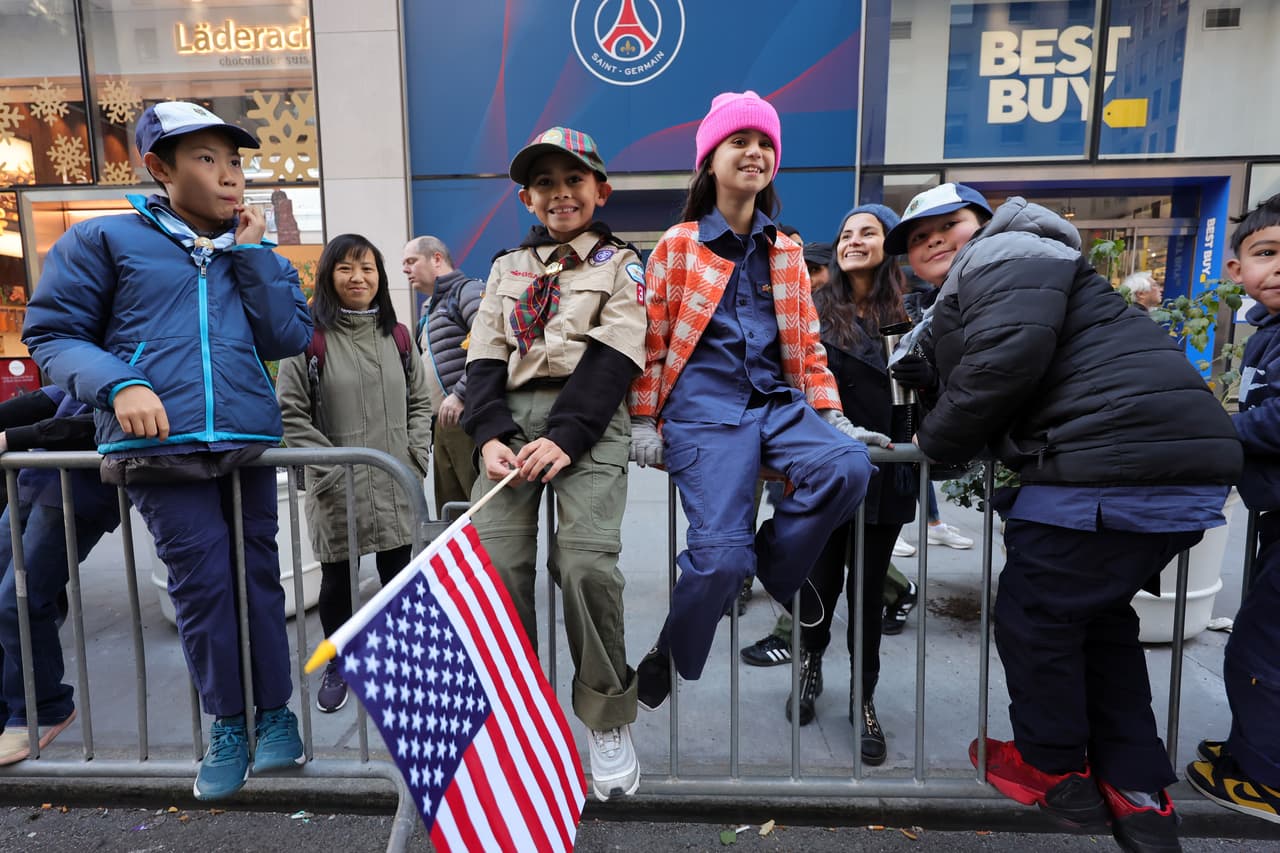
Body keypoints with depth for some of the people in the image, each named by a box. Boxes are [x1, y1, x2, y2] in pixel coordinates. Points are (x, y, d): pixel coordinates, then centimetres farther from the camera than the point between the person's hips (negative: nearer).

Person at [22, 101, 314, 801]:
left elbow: (290, 338, 4)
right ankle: (227, 721, 17)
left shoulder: (252, 252, 16)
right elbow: (53, 334, 5)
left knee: (258, 572, 6)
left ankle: (274, 710, 21)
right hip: (158, 444, -3)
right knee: (202, 579, -2)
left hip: (248, 441, 3)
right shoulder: (105, 240, 7)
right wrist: (118, 383, -13)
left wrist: (250, 252, 1)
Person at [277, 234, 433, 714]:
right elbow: (291, 413, -7)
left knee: (399, 575, 12)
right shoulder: (310, 336, -6)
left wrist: (416, 459, -1)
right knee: (337, 579, 11)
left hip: (396, 485, 3)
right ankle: (337, 664, 33)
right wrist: (333, 472, -12)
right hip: (338, 490, -3)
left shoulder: (396, 335, 7)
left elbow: (419, 401, 11)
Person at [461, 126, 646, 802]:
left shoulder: (621, 264, 12)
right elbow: (485, 357, 12)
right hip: (512, 414, 4)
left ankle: (608, 720, 1)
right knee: (495, 559, -12)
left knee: (586, 559, -20)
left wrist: (566, 438, -17)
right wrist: (491, 434, -7)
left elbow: (612, 359, -3)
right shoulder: (507, 267, 23)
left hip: (589, 418, -3)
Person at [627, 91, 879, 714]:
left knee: (848, 467, -29)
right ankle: (668, 656, 11)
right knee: (720, 555, -20)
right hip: (703, 410, -4)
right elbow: (652, 338, 6)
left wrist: (830, 416, 11)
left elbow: (807, 342, 19)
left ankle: (773, 564, 0)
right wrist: (644, 422, 2)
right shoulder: (677, 245, 7)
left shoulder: (787, 252, 18)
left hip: (777, 404, 4)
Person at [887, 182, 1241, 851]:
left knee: (1034, 613, 3)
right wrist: (941, 438, 4)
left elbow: (1006, 358, -20)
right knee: (1097, 614, 20)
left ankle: (1052, 768, 23)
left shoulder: (1004, 255, -4)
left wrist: (936, 439, -8)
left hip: (1116, 462, -11)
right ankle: (1137, 794, 30)